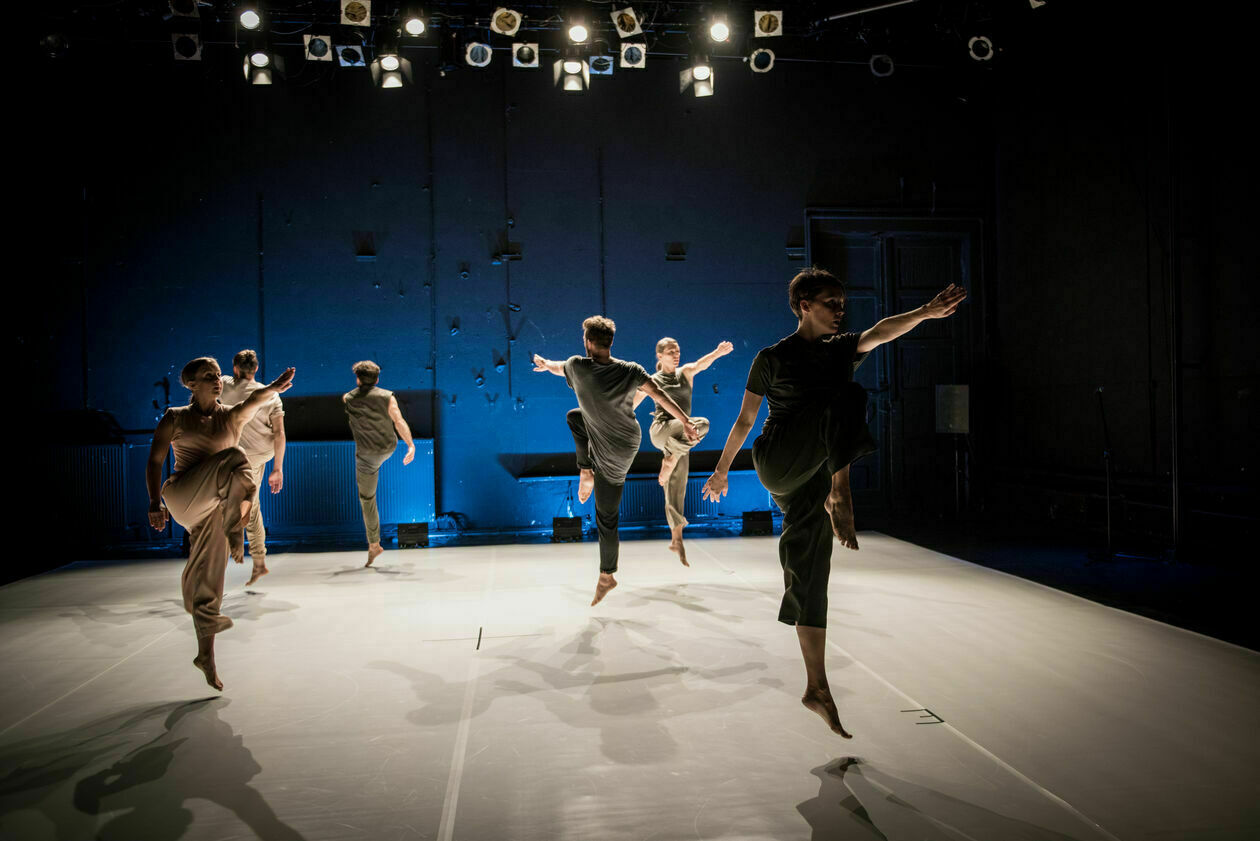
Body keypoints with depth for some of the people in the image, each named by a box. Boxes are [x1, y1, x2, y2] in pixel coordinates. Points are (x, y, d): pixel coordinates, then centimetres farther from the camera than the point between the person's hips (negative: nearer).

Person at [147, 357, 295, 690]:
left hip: (214, 507, 2)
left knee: (208, 579, 3)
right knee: (234, 458, -28)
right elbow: (155, 461, 0)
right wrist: (155, 501, -14)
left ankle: (206, 657, 14)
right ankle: (235, 536, -24)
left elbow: (256, 399, -15)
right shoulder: (175, 418, 7)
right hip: (183, 498, -2)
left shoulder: (233, 417, 8)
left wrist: (274, 387, -37)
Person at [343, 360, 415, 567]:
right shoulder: (387, 397, -8)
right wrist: (411, 445, -24)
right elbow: (399, 422, -19)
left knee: (367, 498, 5)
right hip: (389, 449, 2)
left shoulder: (348, 399, -5)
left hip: (367, 455, -2)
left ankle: (374, 545, 5)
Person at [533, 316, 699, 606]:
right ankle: (586, 472, 26)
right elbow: (659, 395, -14)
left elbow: (558, 367, 4)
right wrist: (685, 421, -7)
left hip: (611, 455, -5)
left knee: (606, 519, 8)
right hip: (630, 439, 5)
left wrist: (544, 364, 27)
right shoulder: (630, 371, -14)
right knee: (573, 416, 25)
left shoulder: (577, 367, -19)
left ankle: (606, 577, 21)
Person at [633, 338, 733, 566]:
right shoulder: (651, 381, 8)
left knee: (677, 489, 2)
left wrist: (718, 353, -33)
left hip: (679, 438, 3)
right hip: (661, 429, -3)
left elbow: (701, 364, -11)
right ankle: (669, 460, -18)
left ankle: (676, 539, 8)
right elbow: (630, 405, 13)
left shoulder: (686, 372, 12)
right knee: (702, 424, -29)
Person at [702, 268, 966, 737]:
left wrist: (926, 312, -25)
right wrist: (722, 469, 15)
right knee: (846, 400, -25)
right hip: (778, 464, -4)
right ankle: (841, 497, -32)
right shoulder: (773, 358, 3)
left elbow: (881, 332, -7)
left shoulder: (843, 350, 14)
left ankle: (816, 689, 10)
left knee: (811, 576, 4)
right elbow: (745, 420, 10)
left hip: (813, 478, 4)